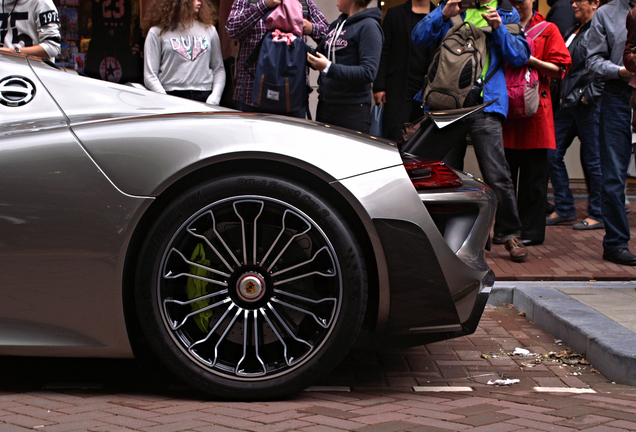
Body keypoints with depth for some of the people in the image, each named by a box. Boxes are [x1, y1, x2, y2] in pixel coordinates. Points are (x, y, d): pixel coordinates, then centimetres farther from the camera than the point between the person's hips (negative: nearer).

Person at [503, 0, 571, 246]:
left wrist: (532, 60, -14)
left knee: (533, 175, -1)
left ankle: (531, 230, 6)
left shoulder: (547, 30, 7)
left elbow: (560, 68, 0)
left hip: (534, 110, -3)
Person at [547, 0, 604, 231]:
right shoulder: (573, 31, 17)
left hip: (588, 106, -9)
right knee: (552, 154, 7)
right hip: (568, 104, 9)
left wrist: (590, 94, -16)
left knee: (592, 160, -1)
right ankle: (564, 209, 16)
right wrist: (564, 96, 11)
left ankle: (598, 215, 10)